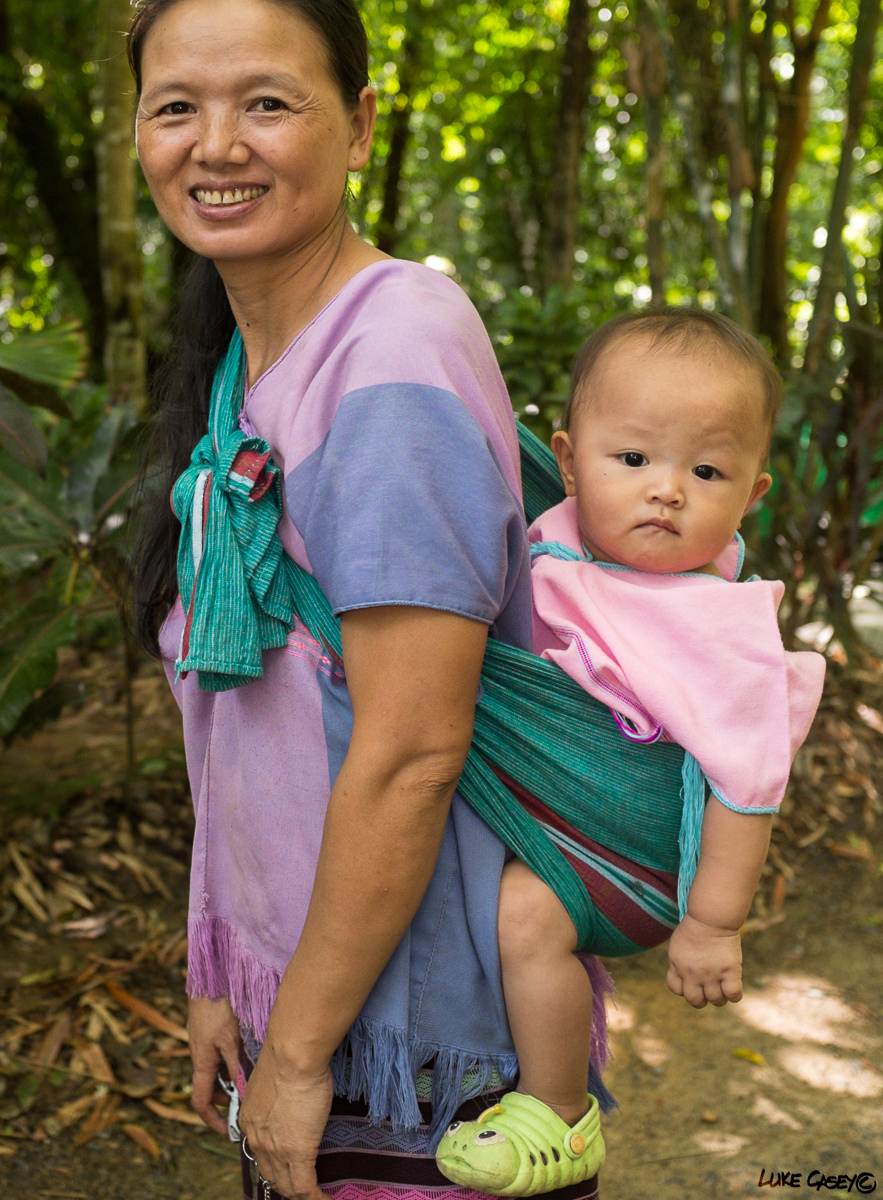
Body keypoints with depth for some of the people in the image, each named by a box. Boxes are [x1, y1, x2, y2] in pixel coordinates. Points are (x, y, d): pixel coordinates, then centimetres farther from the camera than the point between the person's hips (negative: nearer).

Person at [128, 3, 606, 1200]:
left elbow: (411, 751, -24)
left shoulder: (399, 358, -22)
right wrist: (221, 974, 8)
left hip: (417, 1005, -8)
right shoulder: (240, 364, 6)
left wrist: (299, 1051, -16)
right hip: (297, 977, 8)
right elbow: (242, 720, 7)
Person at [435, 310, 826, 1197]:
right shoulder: (563, 541, -8)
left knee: (526, 907, -29)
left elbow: (746, 784, -22)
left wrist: (713, 926, -18)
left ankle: (559, 1118, -8)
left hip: (627, 847, -8)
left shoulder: (722, 635, -27)